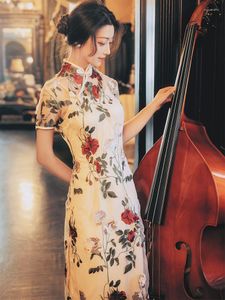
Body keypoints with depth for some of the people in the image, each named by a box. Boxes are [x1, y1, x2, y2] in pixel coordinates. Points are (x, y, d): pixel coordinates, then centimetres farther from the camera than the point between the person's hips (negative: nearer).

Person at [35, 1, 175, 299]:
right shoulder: (56, 90, -12)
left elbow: (119, 137, 11)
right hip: (90, 199, -5)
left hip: (124, 190, 6)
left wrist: (155, 104, 10)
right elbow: (45, 155, -5)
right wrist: (80, 181, 3)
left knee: (131, 274, 15)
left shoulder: (109, 84, 6)